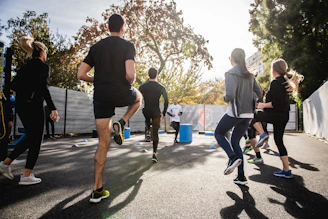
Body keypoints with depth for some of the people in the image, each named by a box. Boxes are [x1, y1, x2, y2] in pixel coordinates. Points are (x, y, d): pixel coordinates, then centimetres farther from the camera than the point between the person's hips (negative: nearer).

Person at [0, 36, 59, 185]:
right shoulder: (43, 66, -8)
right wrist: (53, 108, -21)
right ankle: (26, 176, 4)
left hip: (21, 105, 8)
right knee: (36, 141, 1)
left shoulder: (25, 66, 14)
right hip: (33, 106, -8)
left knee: (30, 138, 20)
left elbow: (14, 85, 10)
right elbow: (43, 88, -19)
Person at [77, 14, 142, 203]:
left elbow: (81, 75, 7)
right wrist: (131, 82, 6)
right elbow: (130, 74, -17)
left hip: (101, 97, 4)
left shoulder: (96, 47, 12)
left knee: (103, 142, 9)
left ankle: (97, 190, 10)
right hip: (121, 94, -3)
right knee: (139, 97, 34)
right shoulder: (128, 45, -1)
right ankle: (121, 124, 9)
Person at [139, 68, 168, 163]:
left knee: (147, 119, 40)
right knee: (155, 133, 6)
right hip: (156, 112, -1)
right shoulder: (161, 87, -2)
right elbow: (166, 101, -2)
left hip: (146, 111, 1)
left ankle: (147, 130, 17)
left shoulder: (143, 86, -2)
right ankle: (154, 154, 4)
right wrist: (164, 113, 8)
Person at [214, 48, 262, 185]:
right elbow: (259, 94, 16)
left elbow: (230, 95, -21)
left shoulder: (231, 73, -10)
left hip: (235, 112, -7)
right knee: (235, 141, 16)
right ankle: (241, 176, 12)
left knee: (218, 133, 15)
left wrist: (225, 98, 0)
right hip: (248, 114, 7)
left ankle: (233, 158, -8)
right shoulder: (249, 75, 12)